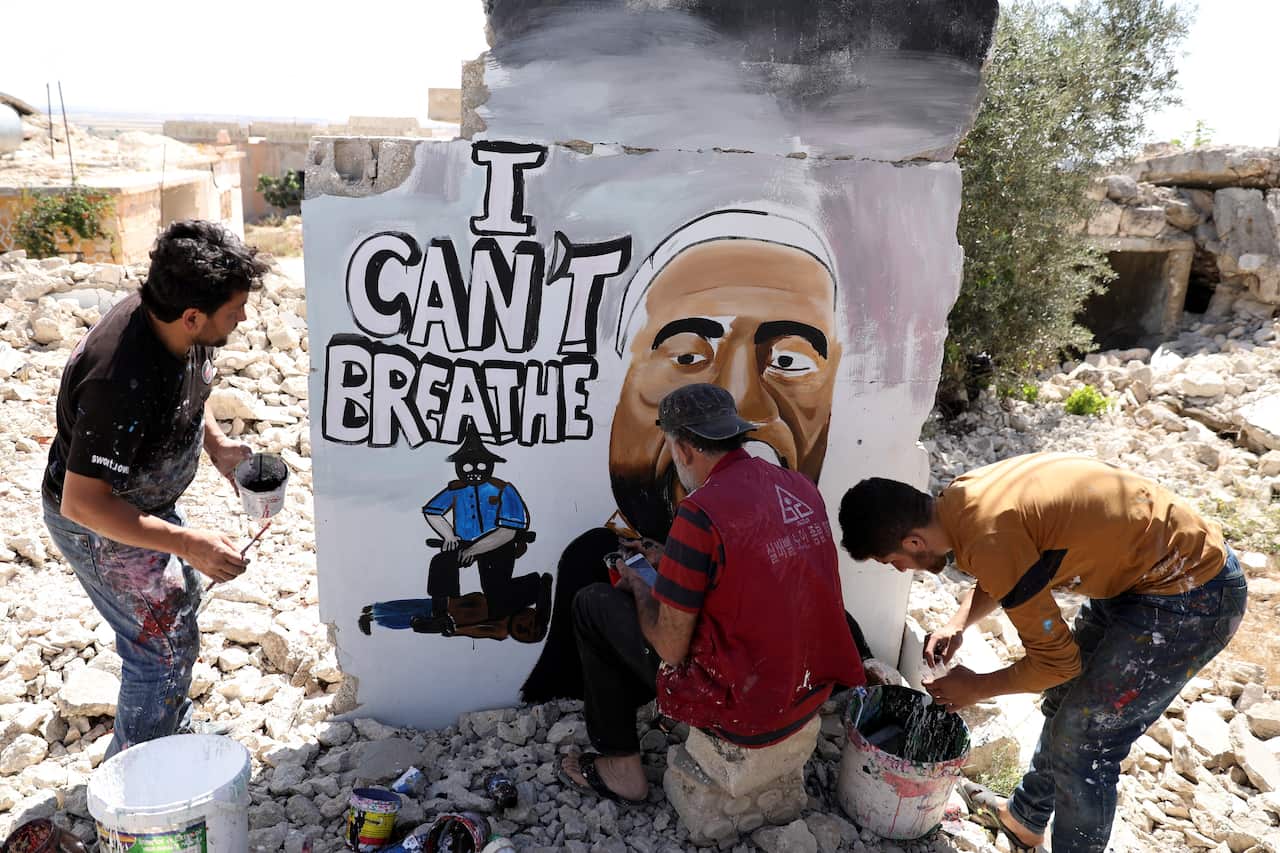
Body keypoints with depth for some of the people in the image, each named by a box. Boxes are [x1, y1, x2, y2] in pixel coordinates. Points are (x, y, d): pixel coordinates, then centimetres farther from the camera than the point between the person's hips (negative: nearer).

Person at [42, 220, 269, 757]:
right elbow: (82, 503, -35)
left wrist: (216, 444, -6)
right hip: (99, 525, -9)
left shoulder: (175, 326, -14)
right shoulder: (123, 386, -40)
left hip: (145, 502, 9)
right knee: (165, 646, 0)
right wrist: (190, 544, -35)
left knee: (179, 606, 24)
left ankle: (174, 732, 49)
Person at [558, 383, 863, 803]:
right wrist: (672, 565, 22)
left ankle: (619, 766, 20)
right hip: (815, 692, 8)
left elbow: (670, 650, -16)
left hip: (748, 712, -7)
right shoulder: (800, 486, 1)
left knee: (594, 605, 8)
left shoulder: (701, 512, -23)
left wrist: (639, 588, 3)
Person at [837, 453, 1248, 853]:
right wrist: (958, 625, 1)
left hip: (1190, 599, -9)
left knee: (1081, 743, 0)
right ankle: (1024, 817, 43)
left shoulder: (990, 543, -31)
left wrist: (976, 688, -4)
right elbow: (1000, 579, 17)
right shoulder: (962, 495, -5)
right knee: (1066, 703, 22)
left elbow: (1056, 661, -19)